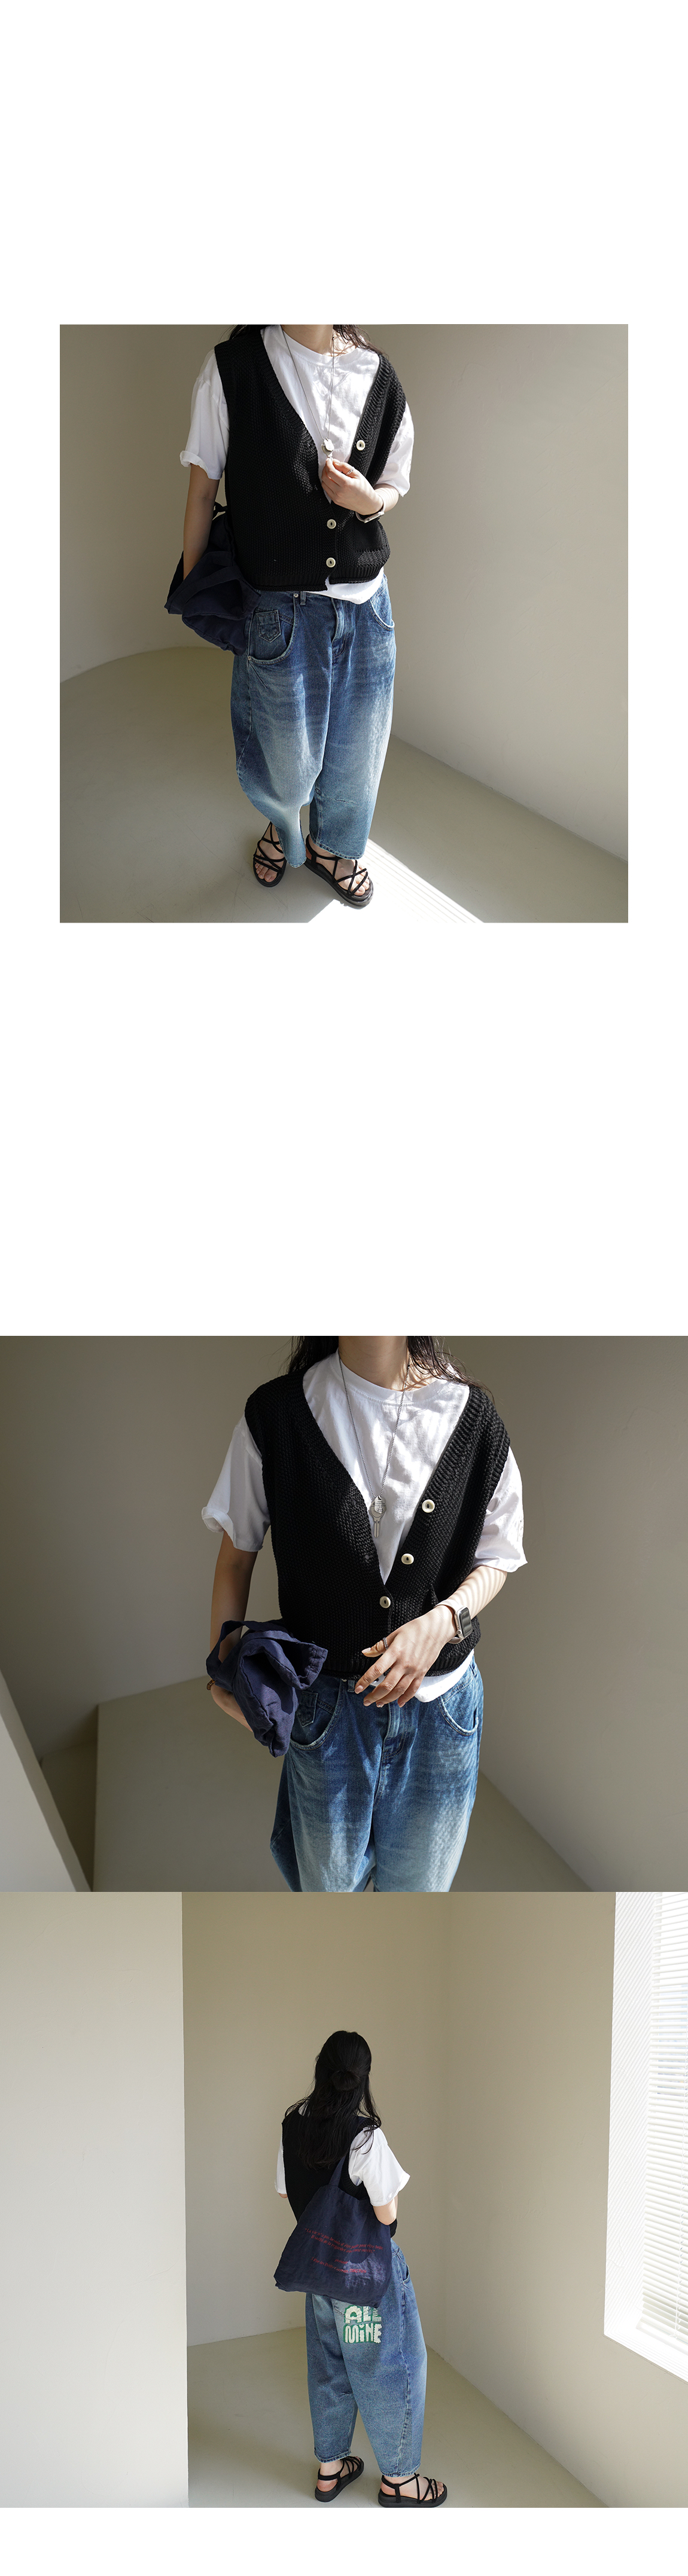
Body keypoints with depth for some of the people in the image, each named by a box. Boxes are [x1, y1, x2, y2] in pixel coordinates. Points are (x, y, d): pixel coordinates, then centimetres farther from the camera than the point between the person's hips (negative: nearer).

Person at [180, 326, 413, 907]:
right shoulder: (233, 367, -11)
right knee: (287, 757, 12)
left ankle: (333, 846, 46)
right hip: (279, 611, -3)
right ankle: (282, 826, 47)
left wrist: (371, 500, -13)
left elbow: (394, 487, 11)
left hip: (365, 604, 3)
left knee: (356, 748, 17)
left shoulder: (380, 375, -1)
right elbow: (203, 490, -3)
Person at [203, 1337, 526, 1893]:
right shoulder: (277, 1414, -11)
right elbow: (236, 1554, 1)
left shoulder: (472, 1415, -8)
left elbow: (496, 1559, 2)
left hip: (441, 1705, 1)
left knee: (418, 1886, 18)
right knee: (327, 1885, 18)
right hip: (327, 1705, -1)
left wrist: (442, 1622, -17)